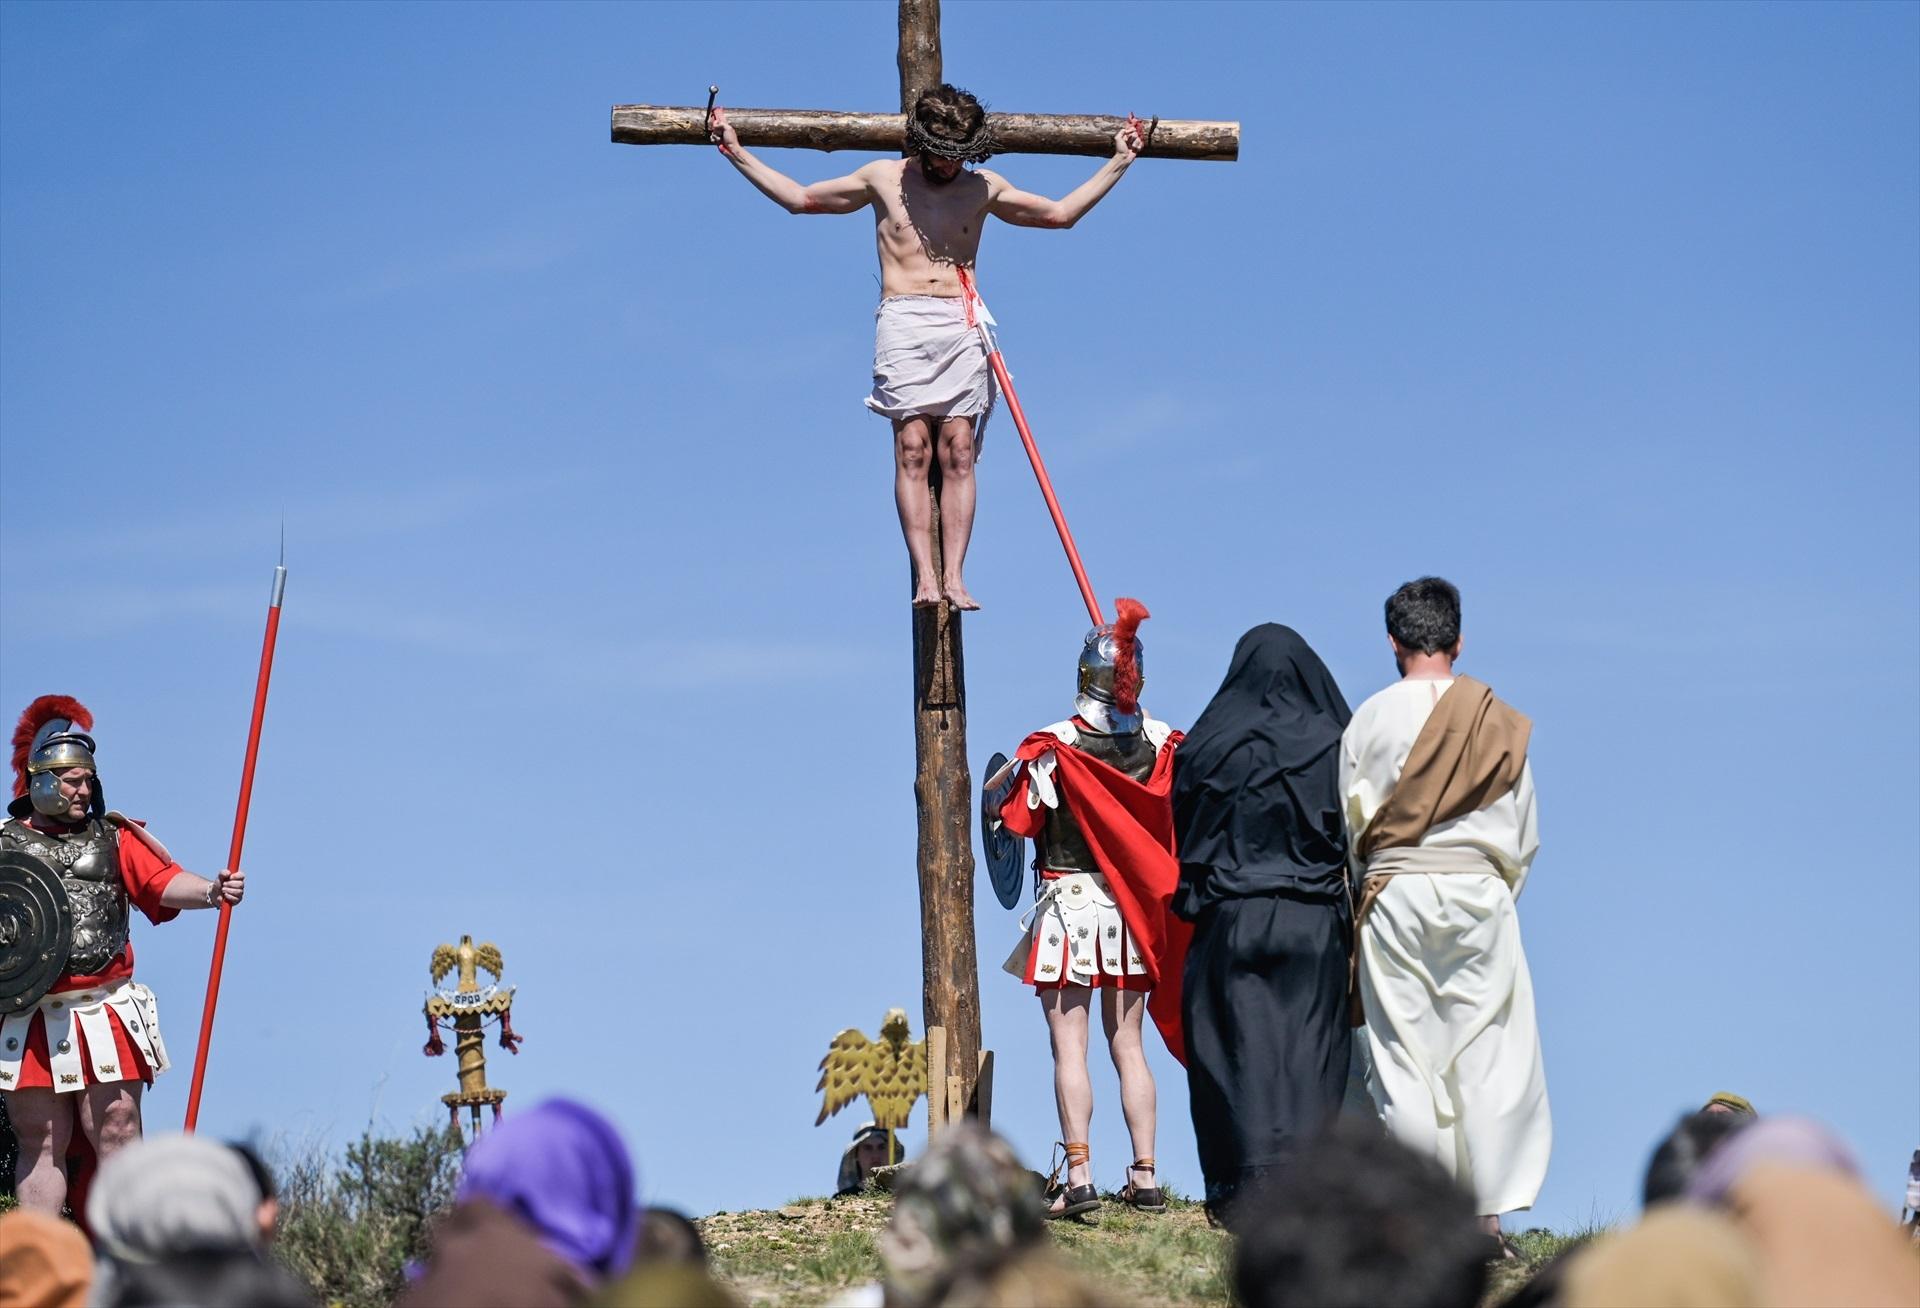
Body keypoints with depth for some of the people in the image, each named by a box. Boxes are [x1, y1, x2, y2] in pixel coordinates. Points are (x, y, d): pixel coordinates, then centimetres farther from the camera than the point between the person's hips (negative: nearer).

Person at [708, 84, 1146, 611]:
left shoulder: (984, 189, 16)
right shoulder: (882, 179, 13)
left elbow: (1061, 213, 25)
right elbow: (798, 198, 21)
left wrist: (1118, 163, 24)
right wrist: (738, 153, 19)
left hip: (962, 325, 1)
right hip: (903, 320, -1)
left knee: (958, 452, -8)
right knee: (912, 448, -12)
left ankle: (953, 577, -12)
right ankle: (924, 577, -18)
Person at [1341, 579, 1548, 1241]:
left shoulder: (1371, 718, 1)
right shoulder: (1499, 721, 4)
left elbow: (1349, 822, 5)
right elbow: (1523, 831, 8)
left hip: (1393, 895, 0)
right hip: (1478, 893, 0)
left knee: (1404, 1058, 2)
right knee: (1487, 1054, 2)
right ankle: (1488, 1214, -4)